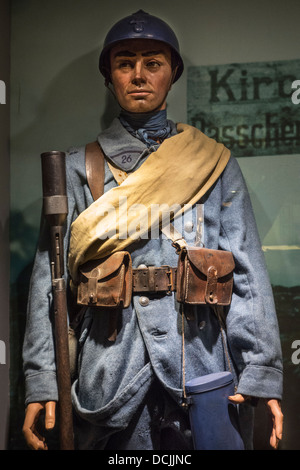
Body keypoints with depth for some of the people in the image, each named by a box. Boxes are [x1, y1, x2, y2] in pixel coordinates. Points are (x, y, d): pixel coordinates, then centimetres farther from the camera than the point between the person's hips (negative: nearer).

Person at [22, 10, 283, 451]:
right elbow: (49, 277, 3)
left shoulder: (213, 163, 8)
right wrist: (41, 381, -6)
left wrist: (261, 373, -8)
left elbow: (248, 272, 2)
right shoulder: (79, 166, 8)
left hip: (202, 365, 1)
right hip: (110, 372, 0)